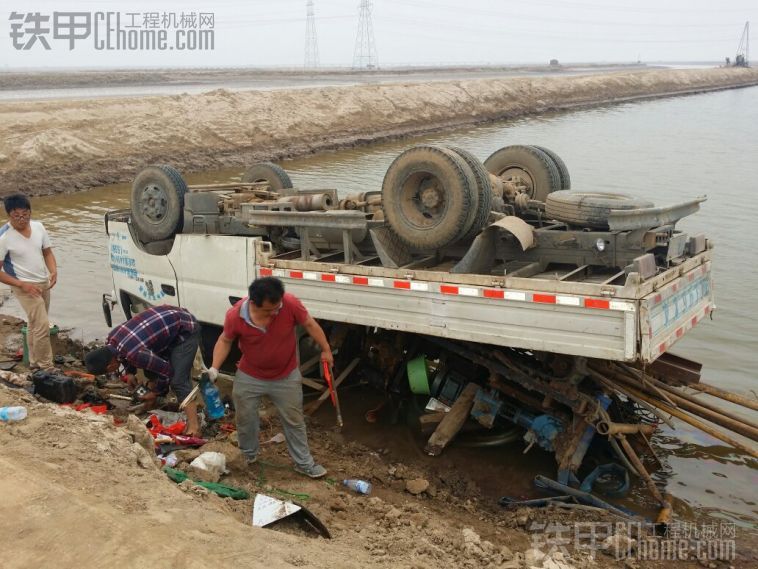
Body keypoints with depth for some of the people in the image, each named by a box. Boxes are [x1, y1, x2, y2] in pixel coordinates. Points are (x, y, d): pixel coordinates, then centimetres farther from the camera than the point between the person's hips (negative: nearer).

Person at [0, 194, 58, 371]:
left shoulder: (38, 227, -3)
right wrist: (21, 284, -21)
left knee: (35, 324, 17)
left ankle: (35, 362, 30)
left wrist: (53, 271, -9)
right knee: (42, 325, -13)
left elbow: (47, 252, 9)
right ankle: (45, 366, -3)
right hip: (25, 286, -6)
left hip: (44, 283, 6)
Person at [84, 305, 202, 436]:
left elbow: (167, 371, -20)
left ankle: (193, 427, -22)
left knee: (178, 381, -18)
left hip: (186, 330, -9)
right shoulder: (111, 339, -5)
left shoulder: (135, 354, -31)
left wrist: (156, 392, -3)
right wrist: (130, 372, 6)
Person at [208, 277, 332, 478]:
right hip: (249, 377, 1)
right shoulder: (235, 316, -26)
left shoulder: (290, 303, -28)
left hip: (286, 377, 0)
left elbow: (310, 324, -9)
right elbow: (225, 341, -6)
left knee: (294, 421, 13)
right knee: (245, 419, 18)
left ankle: (304, 463, 30)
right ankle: (249, 456, 44)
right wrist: (214, 368, -16)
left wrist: (325, 350, 0)